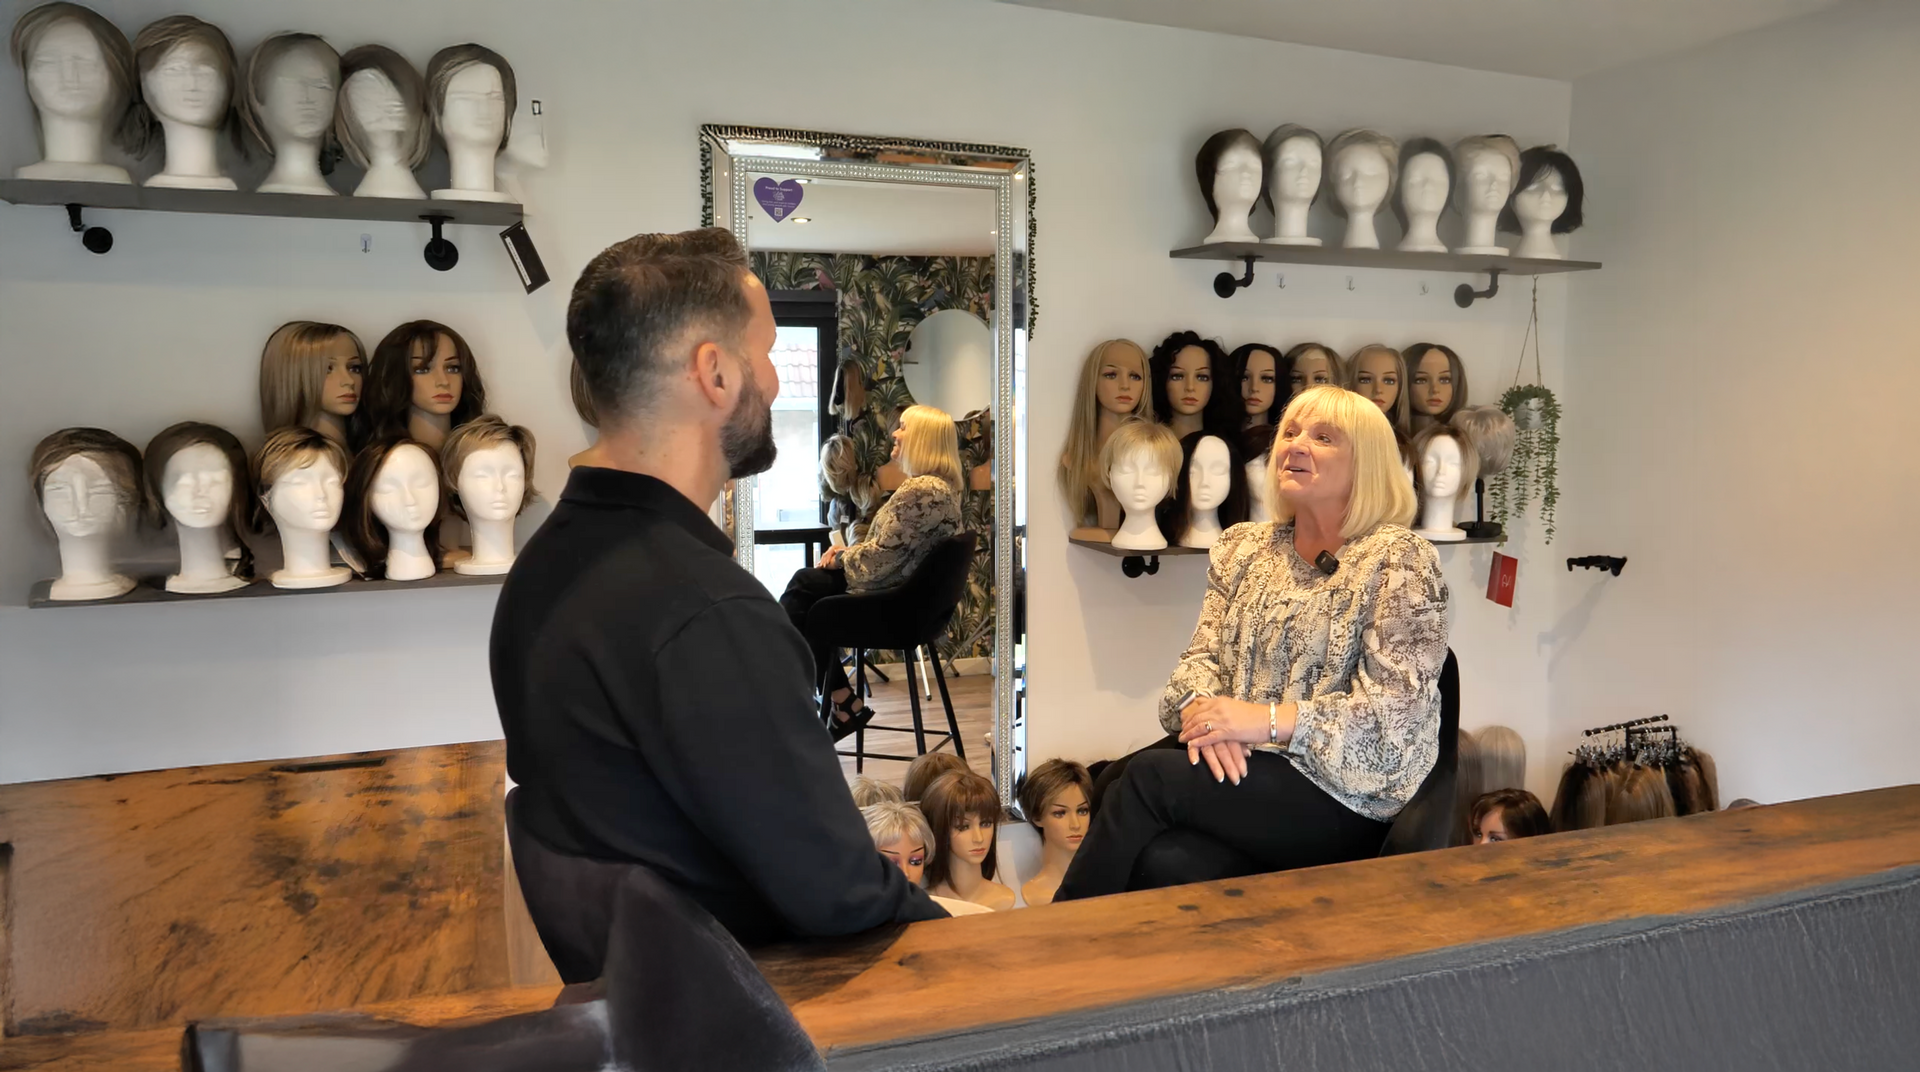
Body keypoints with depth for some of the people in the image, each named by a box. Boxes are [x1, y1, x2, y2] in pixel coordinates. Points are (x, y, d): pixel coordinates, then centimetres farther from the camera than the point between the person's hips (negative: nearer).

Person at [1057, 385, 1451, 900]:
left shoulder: (1399, 561, -4)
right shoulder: (1244, 547, 14)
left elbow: (1399, 708, -12)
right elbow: (1202, 656, 10)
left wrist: (1266, 719, -20)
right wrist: (1201, 709, -14)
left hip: (1343, 799, -4)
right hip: (1242, 772, 5)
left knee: (1147, 776, -25)